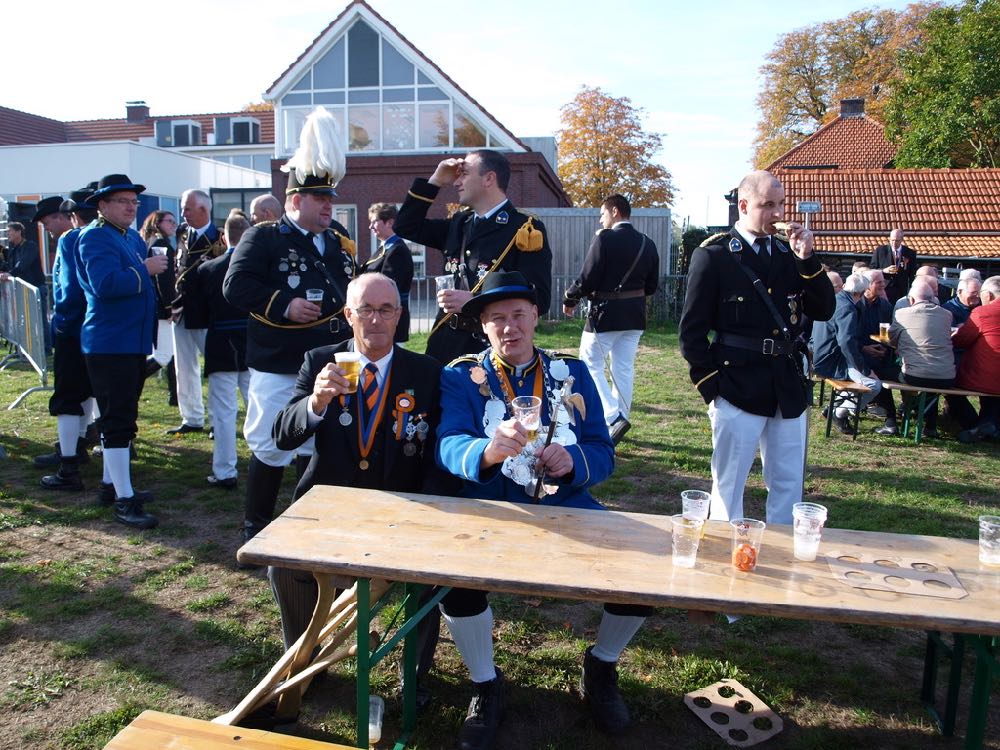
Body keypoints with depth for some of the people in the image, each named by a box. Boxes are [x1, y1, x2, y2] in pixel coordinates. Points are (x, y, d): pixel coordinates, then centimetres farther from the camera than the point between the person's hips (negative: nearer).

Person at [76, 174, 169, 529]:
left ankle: (114, 483, 31)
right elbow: (105, 284, -27)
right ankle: (124, 501, -1)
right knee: (118, 422, -6)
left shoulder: (134, 238, 16)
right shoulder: (96, 237, -12)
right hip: (110, 345, -9)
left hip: (134, 342, 9)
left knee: (121, 419, 18)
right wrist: (145, 270, -18)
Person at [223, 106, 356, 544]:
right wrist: (284, 305, -22)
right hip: (278, 368, -6)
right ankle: (257, 530, 21)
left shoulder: (339, 243, 13)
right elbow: (236, 286, -13)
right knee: (270, 449, 3)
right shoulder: (263, 238, -5)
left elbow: (353, 292, 25)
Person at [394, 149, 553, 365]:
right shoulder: (459, 224, 14)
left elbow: (538, 299, -15)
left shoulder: (526, 230, -8)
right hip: (446, 344, 6)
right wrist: (435, 182, 11)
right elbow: (406, 226, 21)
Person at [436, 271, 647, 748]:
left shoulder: (573, 373, 10)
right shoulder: (461, 377, 2)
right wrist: (489, 451, -39)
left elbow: (603, 454, 4)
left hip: (568, 507, 2)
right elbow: (449, 446, -16)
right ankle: (485, 686, 2)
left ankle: (601, 669, 15)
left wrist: (572, 460, -20)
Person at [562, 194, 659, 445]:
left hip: (606, 314, -6)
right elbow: (651, 286, 11)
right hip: (635, 317, 7)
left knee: (591, 365, 4)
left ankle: (613, 417, -9)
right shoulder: (647, 243, 7)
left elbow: (588, 279, -16)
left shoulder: (605, 239, -13)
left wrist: (569, 300, 0)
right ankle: (620, 418, 21)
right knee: (623, 369, 13)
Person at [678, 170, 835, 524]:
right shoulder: (713, 255, -5)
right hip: (737, 388, -5)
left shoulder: (789, 252, 10)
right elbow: (692, 329, -5)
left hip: (788, 387, 5)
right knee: (728, 485, 7)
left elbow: (824, 311, 6)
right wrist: (711, 387, -8)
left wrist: (807, 258, -5)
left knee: (789, 486, 13)